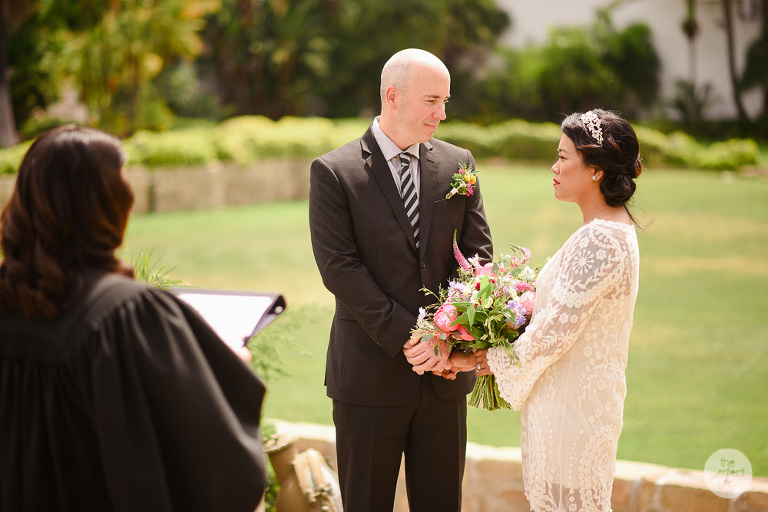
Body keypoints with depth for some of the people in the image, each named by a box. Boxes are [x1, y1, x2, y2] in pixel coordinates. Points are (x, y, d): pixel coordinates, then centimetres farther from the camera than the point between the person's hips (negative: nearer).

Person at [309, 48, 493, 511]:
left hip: (445, 369, 3)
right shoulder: (333, 172, -5)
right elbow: (339, 268, -12)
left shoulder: (458, 164, 7)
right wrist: (406, 337, -16)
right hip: (371, 370, -3)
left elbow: (478, 252, 2)